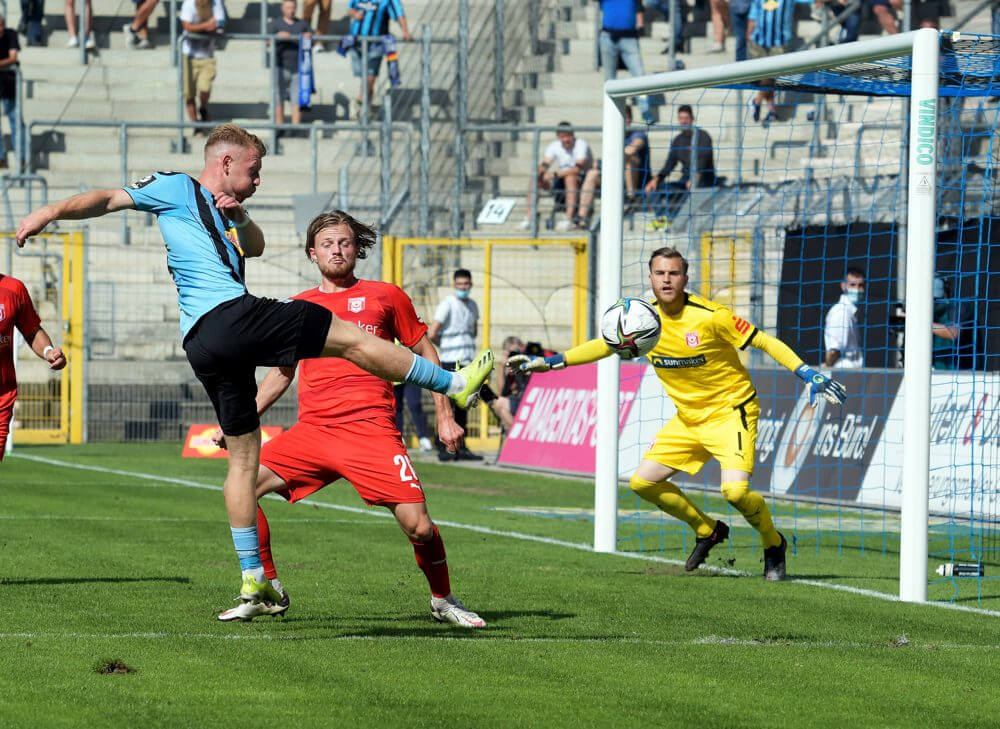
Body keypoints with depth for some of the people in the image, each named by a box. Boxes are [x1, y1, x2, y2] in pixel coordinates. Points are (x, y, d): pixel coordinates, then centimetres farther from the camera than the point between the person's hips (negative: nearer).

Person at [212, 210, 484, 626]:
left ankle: (443, 601, 14)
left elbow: (424, 353, 15)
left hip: (372, 429, -3)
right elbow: (281, 373, 26)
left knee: (418, 526, -14)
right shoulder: (299, 308, 16)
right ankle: (268, 593, 0)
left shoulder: (385, 297, 9)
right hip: (312, 430, 3)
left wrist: (444, 417, 8)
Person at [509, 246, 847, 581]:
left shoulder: (710, 316, -21)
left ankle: (773, 545, 6)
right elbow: (605, 345, 11)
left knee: (735, 490, -25)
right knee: (643, 481, 0)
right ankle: (708, 531, 21)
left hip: (731, 410, -6)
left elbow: (765, 342, -15)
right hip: (688, 418, 6)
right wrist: (548, 362, 5)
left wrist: (810, 375, -22)